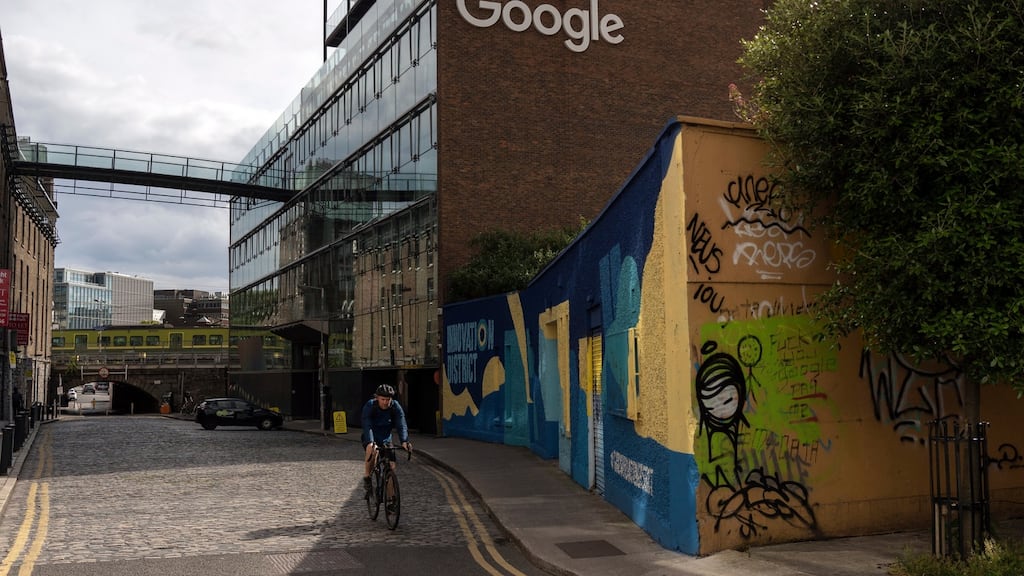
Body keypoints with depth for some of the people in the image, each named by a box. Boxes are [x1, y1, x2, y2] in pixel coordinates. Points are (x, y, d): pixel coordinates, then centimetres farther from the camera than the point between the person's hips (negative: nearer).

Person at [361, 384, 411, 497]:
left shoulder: (395, 407, -17)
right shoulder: (369, 406, -24)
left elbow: (402, 424, -28)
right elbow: (367, 425, -36)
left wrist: (404, 441, -45)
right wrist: (370, 442, -52)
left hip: (385, 438, 3)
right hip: (370, 438, -3)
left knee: (391, 465, -9)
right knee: (371, 450, -35)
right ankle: (366, 477, -15)